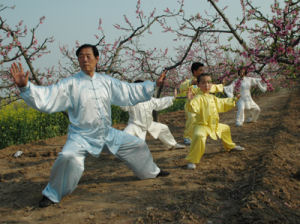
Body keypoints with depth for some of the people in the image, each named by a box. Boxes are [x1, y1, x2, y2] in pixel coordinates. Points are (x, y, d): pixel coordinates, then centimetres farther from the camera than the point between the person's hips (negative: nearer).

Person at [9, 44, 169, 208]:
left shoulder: (107, 82, 3)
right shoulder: (70, 84, -13)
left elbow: (130, 91, 11)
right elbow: (45, 98, -22)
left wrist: (154, 85, 9)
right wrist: (25, 86, -38)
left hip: (107, 134, 5)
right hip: (81, 136, -5)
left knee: (137, 145, 13)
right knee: (68, 157, -34)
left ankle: (151, 171, 44)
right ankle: (52, 194, -9)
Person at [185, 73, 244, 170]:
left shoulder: (213, 97, 12)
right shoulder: (198, 97, -18)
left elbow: (222, 103, 29)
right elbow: (193, 108, -36)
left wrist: (233, 100, 31)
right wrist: (190, 100, -53)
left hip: (214, 125, 9)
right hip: (202, 125, -9)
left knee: (225, 128, 29)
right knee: (199, 136, -39)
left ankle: (230, 146, 58)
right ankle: (191, 160, -28)